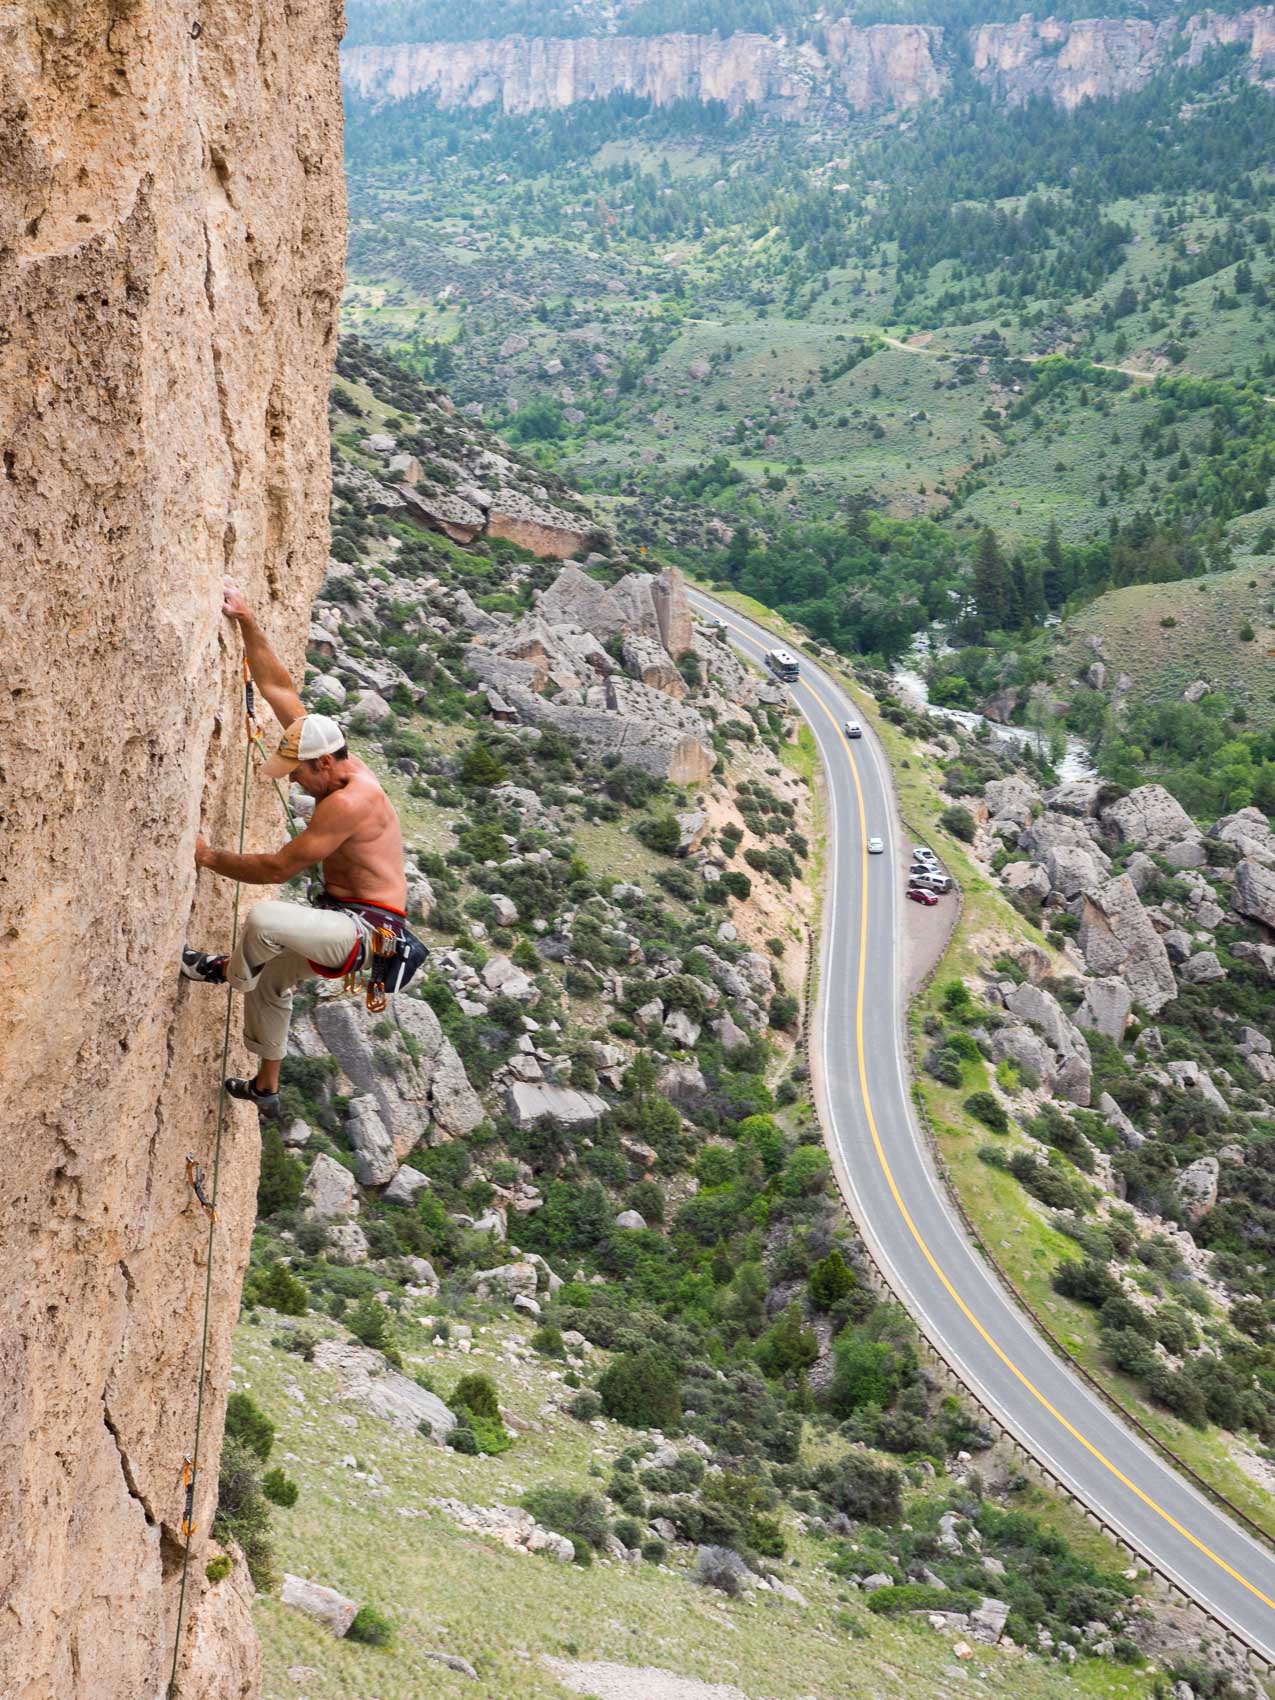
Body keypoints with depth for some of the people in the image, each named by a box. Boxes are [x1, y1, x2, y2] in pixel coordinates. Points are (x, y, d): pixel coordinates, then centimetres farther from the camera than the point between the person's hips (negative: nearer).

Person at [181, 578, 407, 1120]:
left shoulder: (349, 802, -28)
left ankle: (228, 970, 0)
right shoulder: (332, 760, 0)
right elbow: (277, 687, 3)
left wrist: (210, 857, -16)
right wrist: (246, 621, -3)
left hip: (369, 929, -11)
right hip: (343, 914, 11)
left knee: (265, 917, -34)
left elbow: (278, 868, -26)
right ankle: (265, 1090, 44)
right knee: (271, 980, 28)